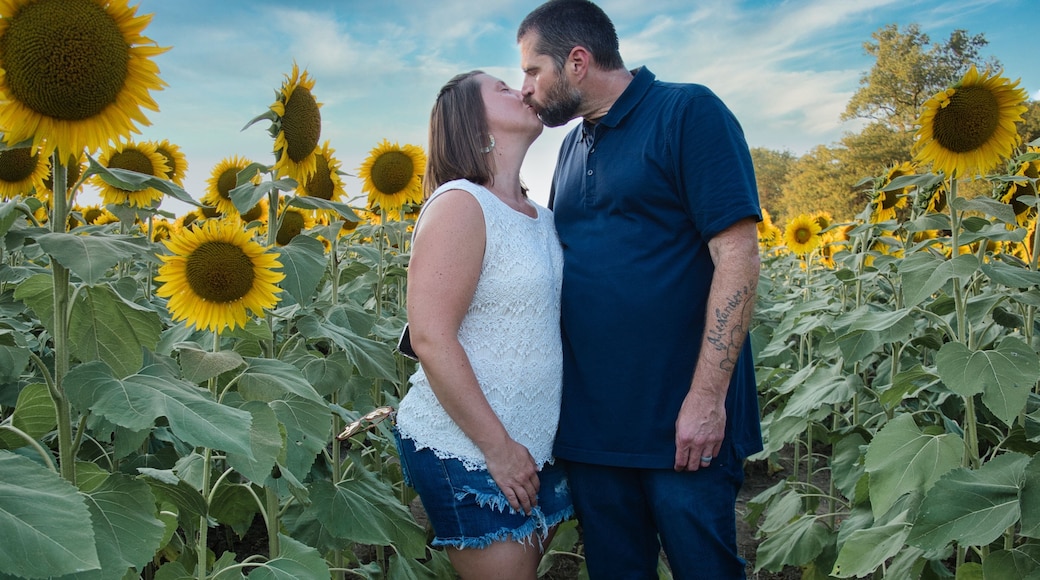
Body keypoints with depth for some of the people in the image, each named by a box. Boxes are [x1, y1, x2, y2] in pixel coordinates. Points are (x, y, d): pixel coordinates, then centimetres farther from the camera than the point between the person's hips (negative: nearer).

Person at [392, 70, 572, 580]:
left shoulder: (541, 217, 9)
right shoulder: (459, 204, -14)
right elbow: (431, 338, -21)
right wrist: (498, 446, -18)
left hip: (533, 448, 7)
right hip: (466, 449, -7)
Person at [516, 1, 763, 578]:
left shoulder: (688, 112, -7)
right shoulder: (572, 146, 14)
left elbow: (737, 255, -14)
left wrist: (707, 397, -19)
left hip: (679, 422, -6)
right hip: (590, 422, 7)